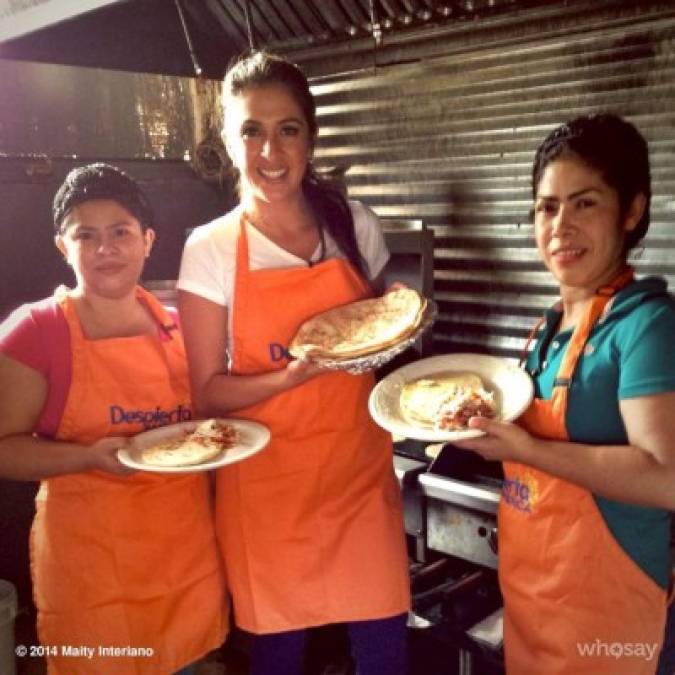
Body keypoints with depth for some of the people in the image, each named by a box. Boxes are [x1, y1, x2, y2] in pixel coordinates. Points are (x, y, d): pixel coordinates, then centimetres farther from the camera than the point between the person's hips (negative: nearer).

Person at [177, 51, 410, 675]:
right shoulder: (210, 250, -8)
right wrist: (294, 375, -22)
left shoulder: (356, 226, 0)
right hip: (269, 478, -2)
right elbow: (209, 393, -6)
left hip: (360, 467, 2)